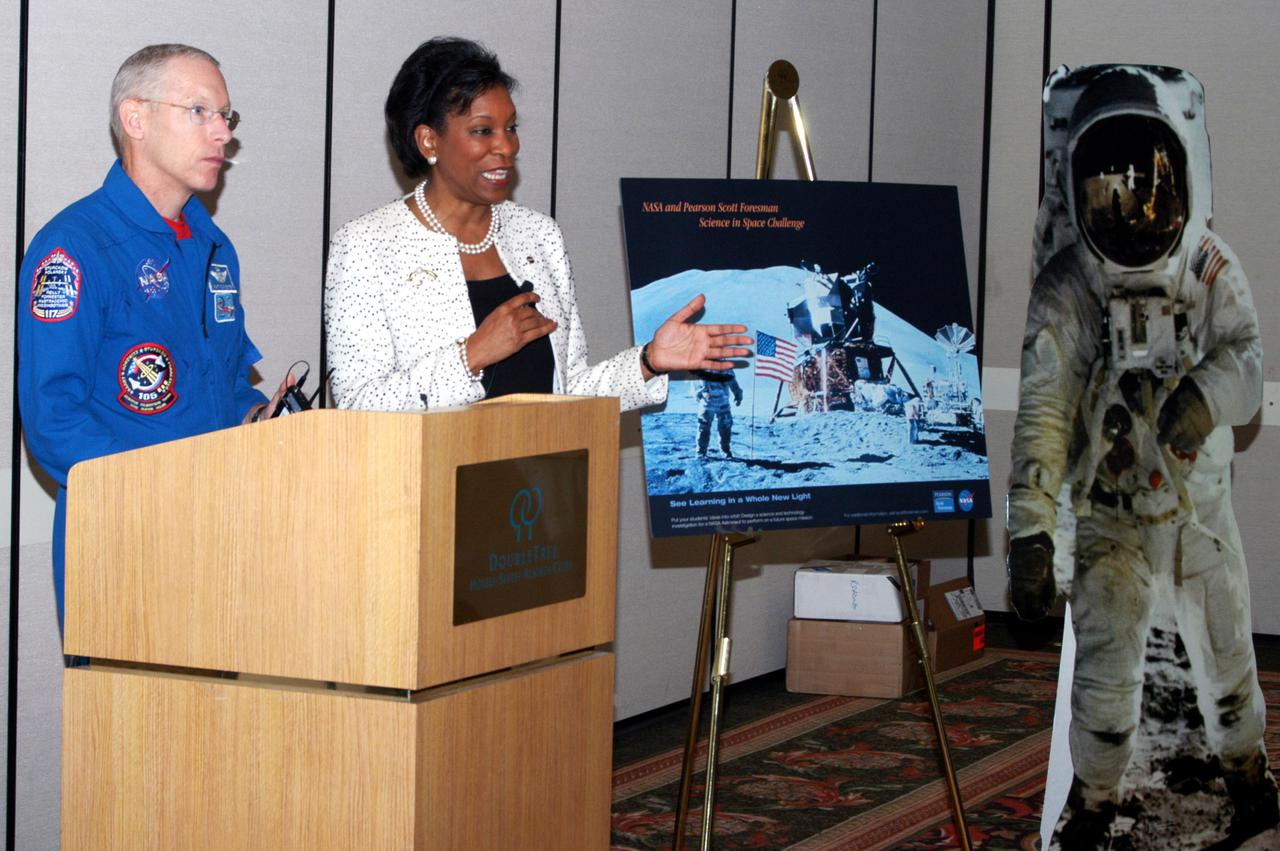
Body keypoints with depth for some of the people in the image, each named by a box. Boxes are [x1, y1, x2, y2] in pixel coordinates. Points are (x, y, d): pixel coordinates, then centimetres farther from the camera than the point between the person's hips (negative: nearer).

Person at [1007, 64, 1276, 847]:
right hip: (1112, 519, -2)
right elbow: (1042, 411, -23)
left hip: (1205, 504, 2)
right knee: (1106, 678, -2)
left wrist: (1205, 395, -44)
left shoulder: (1211, 267, -9)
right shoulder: (1065, 291, -17)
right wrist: (1030, 531, -34)